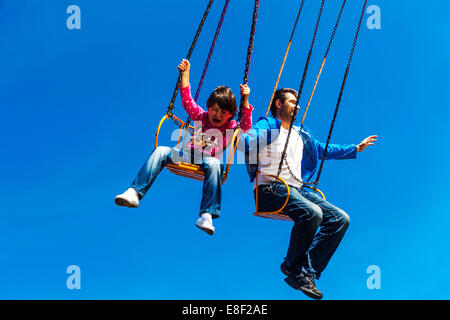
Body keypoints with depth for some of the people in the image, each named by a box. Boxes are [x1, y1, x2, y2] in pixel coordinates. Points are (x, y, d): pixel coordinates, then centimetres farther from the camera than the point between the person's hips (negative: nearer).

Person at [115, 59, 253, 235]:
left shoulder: (231, 127, 9)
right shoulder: (201, 117, 16)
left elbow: (246, 126, -10)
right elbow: (187, 100, 10)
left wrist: (245, 100, -20)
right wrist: (185, 73, 4)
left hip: (207, 160, -3)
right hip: (186, 155, 3)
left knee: (215, 164, -40)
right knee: (161, 151, -24)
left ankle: (207, 215, -47)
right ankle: (134, 193, -35)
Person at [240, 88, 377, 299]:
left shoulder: (301, 135, 28)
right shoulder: (266, 126, 3)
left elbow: (323, 149, 43)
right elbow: (245, 142, -16)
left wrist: (356, 149, 47)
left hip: (298, 190, 8)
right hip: (271, 189, -8)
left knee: (341, 219, -8)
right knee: (312, 213, -32)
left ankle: (307, 273, -11)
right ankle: (293, 267, -10)